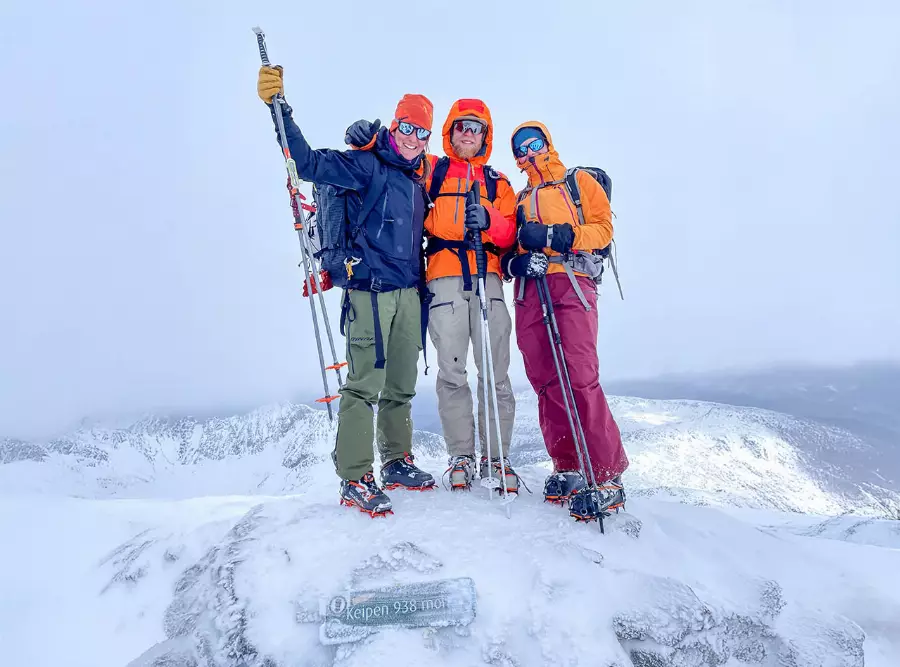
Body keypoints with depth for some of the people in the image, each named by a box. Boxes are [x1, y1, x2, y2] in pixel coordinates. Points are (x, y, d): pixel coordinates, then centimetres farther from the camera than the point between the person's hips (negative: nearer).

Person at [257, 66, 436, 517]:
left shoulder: (419, 179, 19)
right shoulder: (368, 165, -2)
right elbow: (309, 163, -11)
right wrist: (279, 109, -19)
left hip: (409, 292, 7)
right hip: (371, 288, -7)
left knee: (401, 383, 12)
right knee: (365, 382, -10)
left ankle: (397, 461, 25)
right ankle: (354, 479, -3)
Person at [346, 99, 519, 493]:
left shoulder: (497, 182, 21)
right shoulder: (431, 169, 16)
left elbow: (510, 235, 10)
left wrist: (489, 220, -10)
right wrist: (367, 139, -8)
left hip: (488, 279, 2)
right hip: (444, 279, -2)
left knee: (495, 372, -1)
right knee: (451, 372, -4)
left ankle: (496, 456, 9)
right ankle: (461, 456, 8)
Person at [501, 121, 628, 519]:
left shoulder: (580, 182, 16)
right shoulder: (521, 199, 28)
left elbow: (603, 229, 2)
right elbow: (508, 248, 20)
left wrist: (555, 236, -12)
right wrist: (514, 262, -4)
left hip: (571, 283, -5)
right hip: (529, 291, 5)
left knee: (580, 378, -16)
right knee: (545, 381, -2)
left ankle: (607, 476, -11)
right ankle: (568, 470, 6)